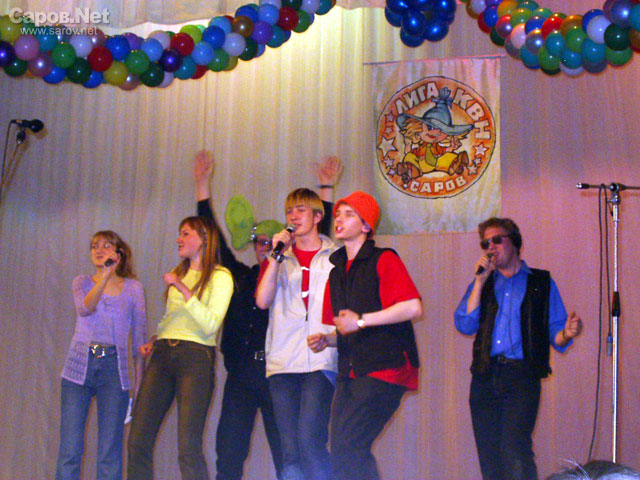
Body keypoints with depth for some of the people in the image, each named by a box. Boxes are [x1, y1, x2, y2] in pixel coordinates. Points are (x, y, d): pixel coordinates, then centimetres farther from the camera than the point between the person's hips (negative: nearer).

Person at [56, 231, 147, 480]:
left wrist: (139, 378, 3)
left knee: (110, 451, -1)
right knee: (70, 448, -3)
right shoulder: (82, 282, 10)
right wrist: (106, 274, -23)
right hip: (80, 366, 0)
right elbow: (84, 308, -13)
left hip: (114, 368, 0)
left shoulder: (133, 287, 9)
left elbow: (139, 335, 9)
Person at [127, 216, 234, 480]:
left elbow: (210, 325, -12)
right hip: (161, 354, 7)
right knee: (137, 441, -2)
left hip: (195, 357, -7)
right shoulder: (178, 273, 22)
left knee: (188, 448, -12)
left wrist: (182, 288, -15)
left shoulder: (220, 276, 0)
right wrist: (153, 340, 12)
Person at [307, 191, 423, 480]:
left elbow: (413, 307, -16)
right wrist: (326, 340, 6)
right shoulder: (337, 270, 20)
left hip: (383, 369, -7)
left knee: (346, 447, -18)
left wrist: (361, 320, -14)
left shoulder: (383, 260, -3)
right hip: (350, 374, 8)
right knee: (342, 450, 2)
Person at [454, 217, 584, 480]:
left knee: (515, 449, -18)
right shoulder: (481, 284, 20)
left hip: (522, 376, -3)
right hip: (485, 377, 3)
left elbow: (555, 333, 8)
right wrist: (480, 281, -1)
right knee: (488, 454, 1)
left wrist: (567, 334, -15)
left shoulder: (542, 283, 13)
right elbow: (465, 325, 4)